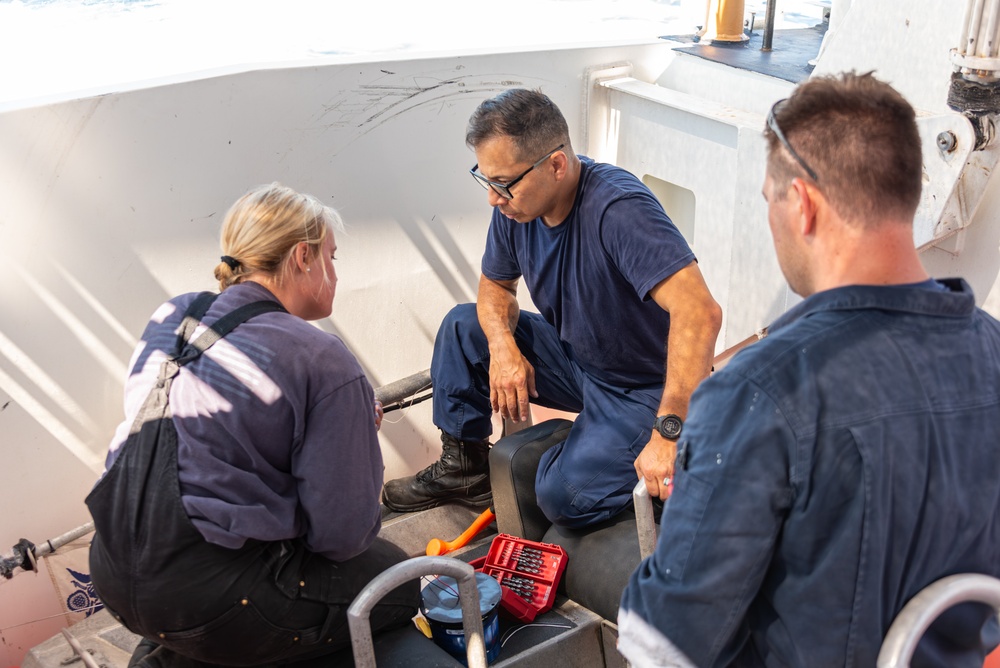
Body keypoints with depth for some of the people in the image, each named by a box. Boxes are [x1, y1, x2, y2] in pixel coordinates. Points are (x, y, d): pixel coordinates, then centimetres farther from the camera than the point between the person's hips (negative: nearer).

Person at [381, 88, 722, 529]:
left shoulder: (619, 209, -33)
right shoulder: (516, 203, -8)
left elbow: (700, 312, -43)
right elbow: (496, 286, 9)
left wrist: (669, 432, -47)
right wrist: (502, 345, -14)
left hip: (642, 389, -7)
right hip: (574, 357, 8)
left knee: (563, 495, -24)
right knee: (463, 327, 2)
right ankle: (463, 467, 16)